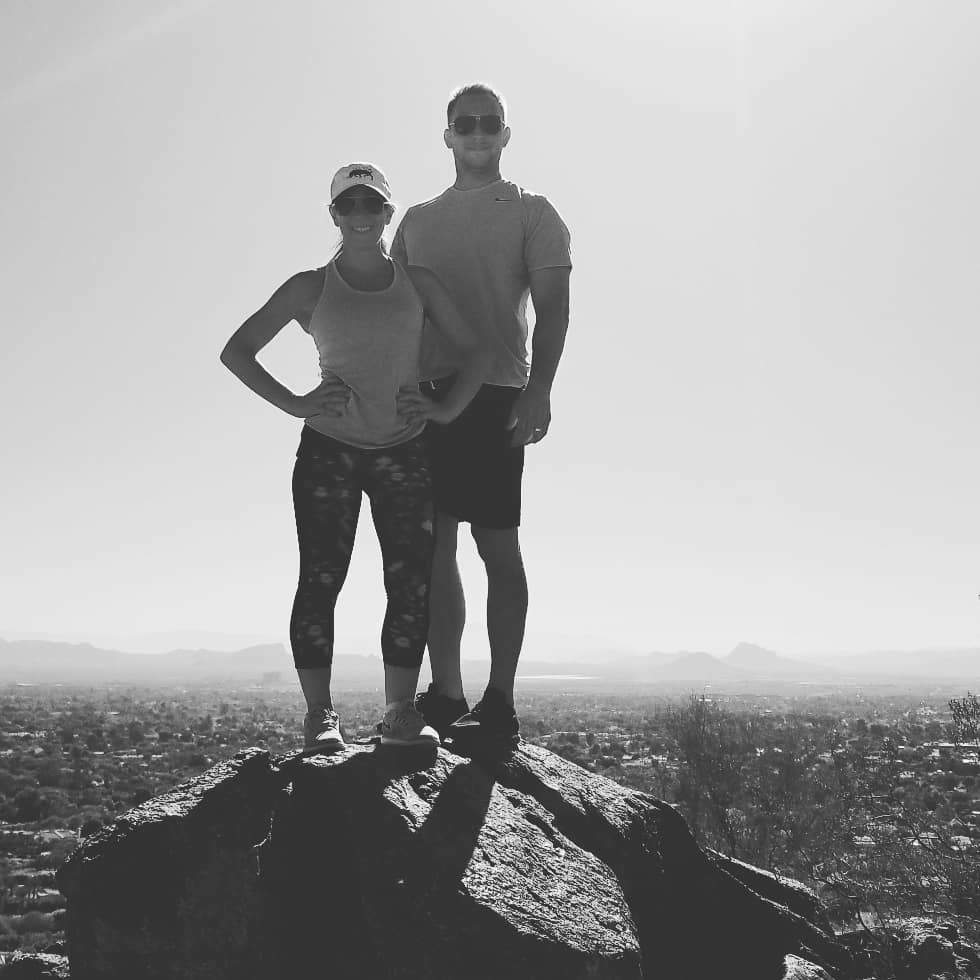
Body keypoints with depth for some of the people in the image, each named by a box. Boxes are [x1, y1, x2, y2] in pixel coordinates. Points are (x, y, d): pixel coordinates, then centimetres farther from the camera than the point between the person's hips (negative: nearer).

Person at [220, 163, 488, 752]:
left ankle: (401, 713, 6)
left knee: (413, 582, -3)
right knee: (320, 578, -5)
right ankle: (320, 714, 3)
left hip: (405, 452, 2)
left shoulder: (418, 283, 10)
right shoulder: (310, 288, 6)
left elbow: (476, 352, 13)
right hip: (329, 449, -1)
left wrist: (448, 409, -2)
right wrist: (293, 403, -6)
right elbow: (236, 351, 5)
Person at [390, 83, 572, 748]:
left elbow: (553, 307, -2)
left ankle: (500, 703, -1)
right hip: (423, 396, 5)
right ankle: (446, 697, 11)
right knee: (434, 546, 3)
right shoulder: (417, 220, 22)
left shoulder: (532, 213, 9)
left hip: (493, 394, -5)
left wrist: (539, 390, -16)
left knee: (498, 545, -6)